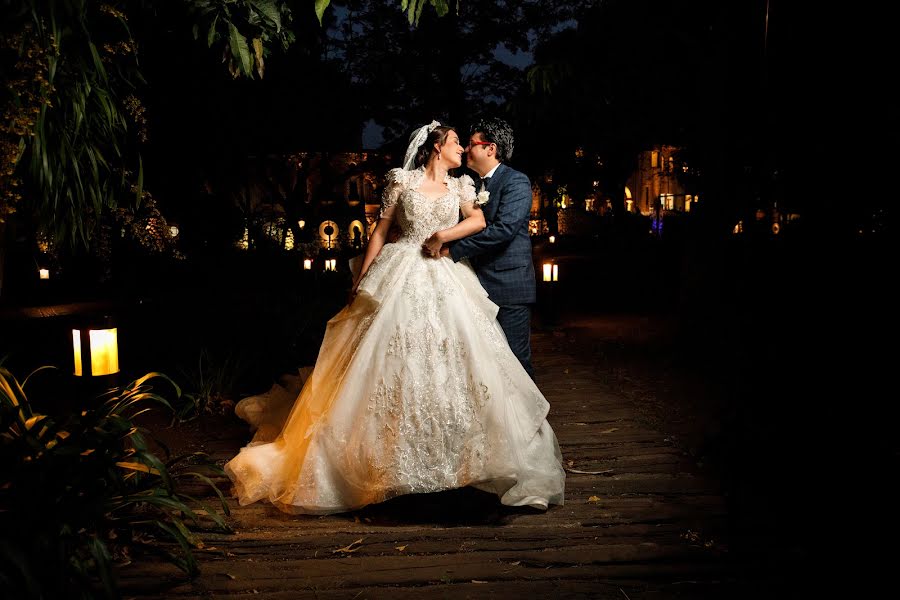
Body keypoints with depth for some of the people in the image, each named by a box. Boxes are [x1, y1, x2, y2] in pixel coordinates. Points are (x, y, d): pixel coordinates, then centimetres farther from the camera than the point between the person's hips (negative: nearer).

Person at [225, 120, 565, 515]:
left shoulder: (459, 186, 14)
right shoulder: (402, 181, 4)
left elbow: (478, 221, 0)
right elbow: (380, 231, 4)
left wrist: (442, 235, -10)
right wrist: (361, 280, 1)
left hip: (445, 283, 3)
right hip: (401, 282, -3)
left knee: (455, 364, -3)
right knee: (389, 365, -4)